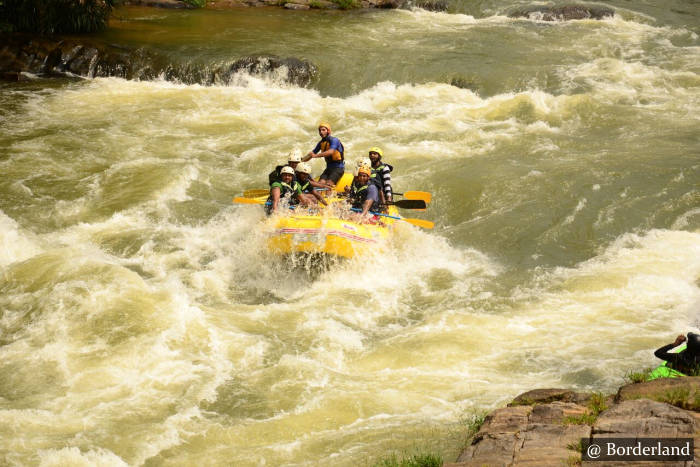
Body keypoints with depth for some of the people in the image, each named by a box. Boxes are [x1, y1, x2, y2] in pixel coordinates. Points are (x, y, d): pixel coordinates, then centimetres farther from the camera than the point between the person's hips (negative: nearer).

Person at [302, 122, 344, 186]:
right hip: (329, 167, 7)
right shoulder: (321, 143, 8)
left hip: (338, 167, -7)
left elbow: (330, 152, -32)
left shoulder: (334, 140, -15)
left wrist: (316, 155, -40)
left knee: (329, 184, -26)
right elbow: (312, 153, 12)